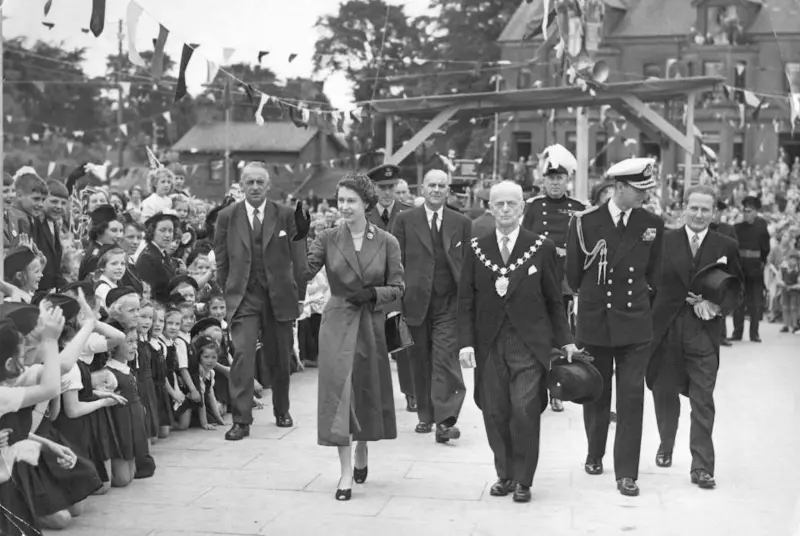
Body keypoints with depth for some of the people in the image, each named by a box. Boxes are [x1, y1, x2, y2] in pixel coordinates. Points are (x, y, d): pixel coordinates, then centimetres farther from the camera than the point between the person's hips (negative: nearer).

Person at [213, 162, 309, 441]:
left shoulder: (285, 215, 2)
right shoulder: (227, 217, 2)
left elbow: (295, 256, 3)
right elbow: (221, 260, 6)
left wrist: (295, 290, -5)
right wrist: (226, 292, 4)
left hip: (279, 296, 1)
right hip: (243, 297, -1)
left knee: (280, 358, 11)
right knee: (243, 354, -14)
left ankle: (282, 410, 32)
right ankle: (241, 420, -10)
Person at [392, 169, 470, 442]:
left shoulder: (462, 223, 8)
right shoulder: (405, 220, 5)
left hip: (449, 302, -1)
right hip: (416, 301, 1)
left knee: (445, 358, -10)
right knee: (420, 360, 9)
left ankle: (445, 420, -11)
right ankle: (425, 415, 22)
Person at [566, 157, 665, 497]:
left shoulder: (652, 225, 1)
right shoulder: (585, 222, -6)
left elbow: (653, 275, 13)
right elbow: (573, 274, 5)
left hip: (635, 324, 1)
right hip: (594, 322, 0)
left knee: (631, 397, -4)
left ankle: (627, 473, 1)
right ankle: (594, 454, 33)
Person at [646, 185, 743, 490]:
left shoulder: (726, 246, 4)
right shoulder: (664, 240, 2)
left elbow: (736, 290, 8)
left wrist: (717, 305, -11)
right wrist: (693, 301, -10)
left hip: (704, 331, -1)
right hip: (666, 328, 1)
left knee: (703, 401, -4)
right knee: (664, 393, 15)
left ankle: (701, 467, 1)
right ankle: (666, 446, 39)